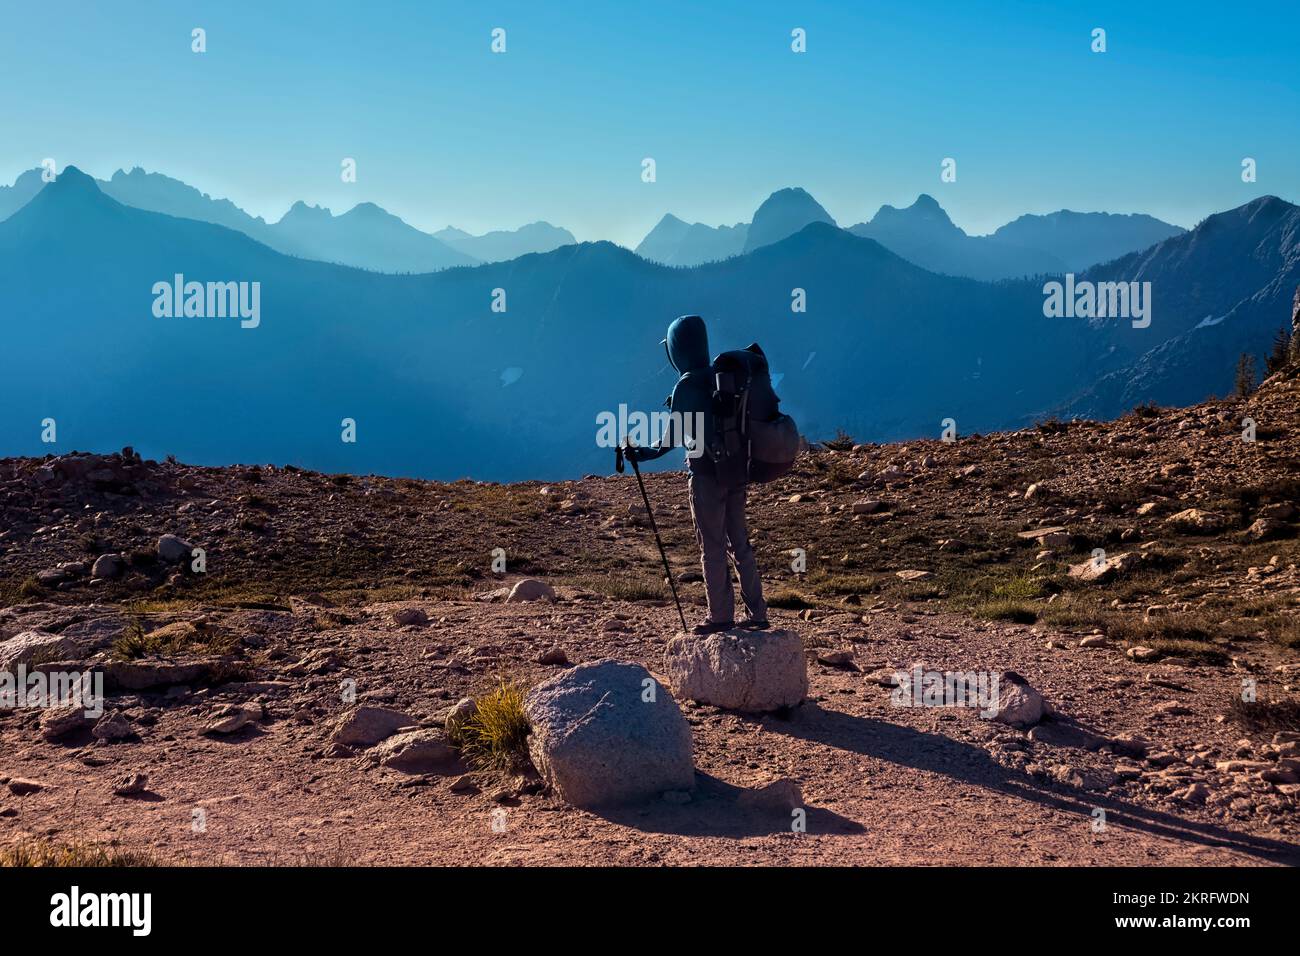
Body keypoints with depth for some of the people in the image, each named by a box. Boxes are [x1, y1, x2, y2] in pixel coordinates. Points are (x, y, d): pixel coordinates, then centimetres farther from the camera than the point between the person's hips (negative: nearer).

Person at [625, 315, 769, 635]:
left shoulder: (686, 386, -14)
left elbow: (672, 439, -14)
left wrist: (640, 454, -4)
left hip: (708, 473, -7)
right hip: (736, 469, 7)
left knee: (712, 547, 3)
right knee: (739, 542, 13)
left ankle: (721, 617, 9)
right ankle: (757, 614, 16)